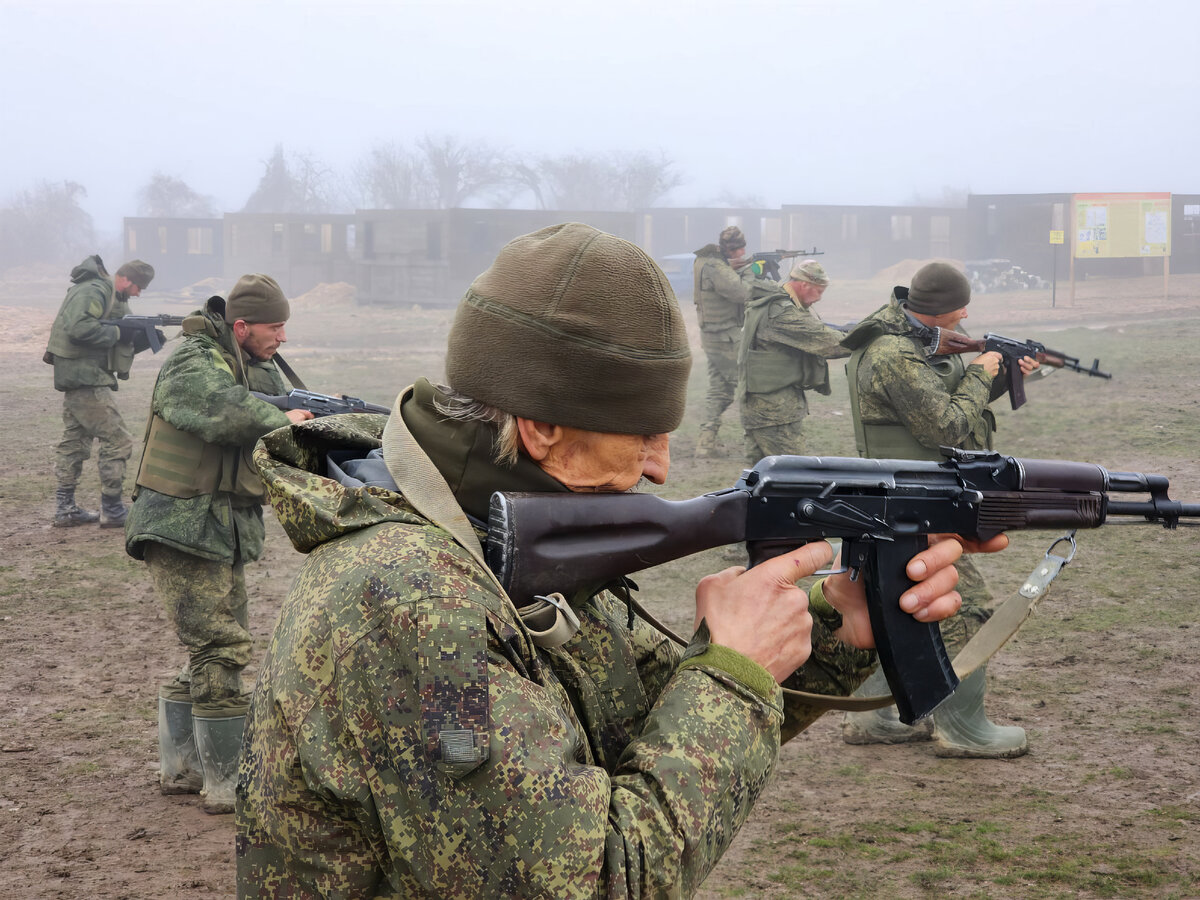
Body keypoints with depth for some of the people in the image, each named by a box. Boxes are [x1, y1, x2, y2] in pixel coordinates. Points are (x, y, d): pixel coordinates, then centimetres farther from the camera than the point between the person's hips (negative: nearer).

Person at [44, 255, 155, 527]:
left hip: (80, 378, 11)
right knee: (117, 441, -7)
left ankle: (65, 509, 19)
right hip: (85, 379, -11)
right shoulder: (93, 291, -16)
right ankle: (112, 511, -2)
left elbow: (124, 343, 15)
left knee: (74, 442, 13)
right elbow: (79, 328, -30)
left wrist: (146, 338, -4)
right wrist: (117, 332, -20)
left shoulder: (116, 298, 15)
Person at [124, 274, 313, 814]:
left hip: (226, 531, 9)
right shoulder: (193, 364, -16)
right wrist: (282, 422, -25)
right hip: (182, 528, -9)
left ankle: (180, 768, 26)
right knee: (221, 650, -10)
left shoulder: (260, 369, 13)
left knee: (212, 651, 15)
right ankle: (229, 784, -4)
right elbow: (223, 410, -35)